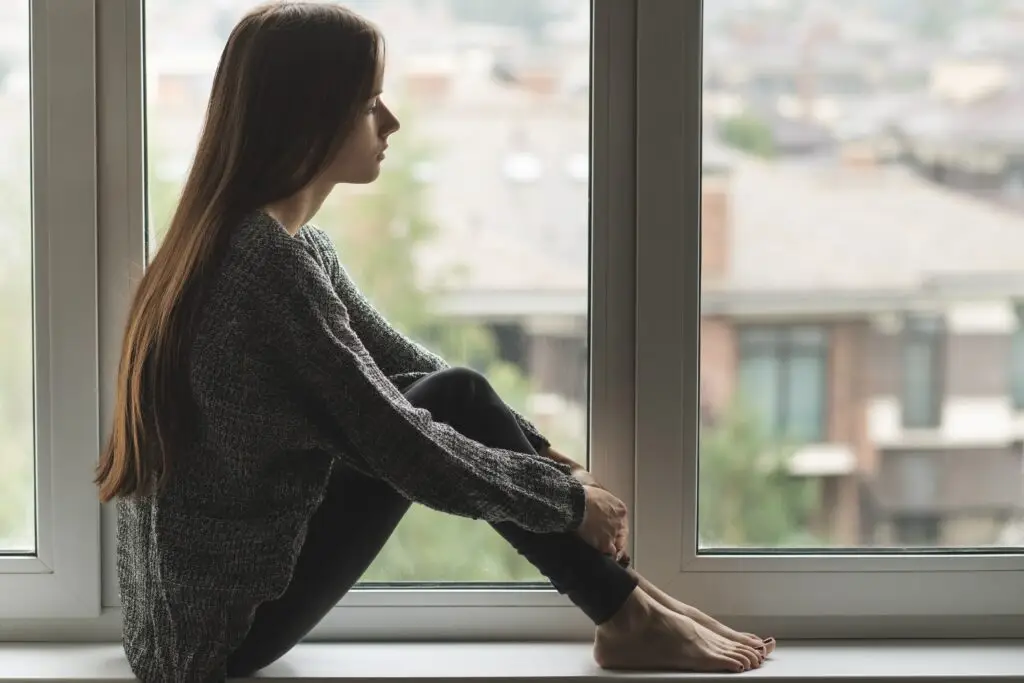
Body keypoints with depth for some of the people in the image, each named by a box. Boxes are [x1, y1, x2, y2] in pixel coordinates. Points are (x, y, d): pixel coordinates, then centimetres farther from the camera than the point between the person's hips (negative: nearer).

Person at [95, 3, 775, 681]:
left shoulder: (286, 241, 7)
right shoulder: (271, 263, -22)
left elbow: (398, 366, 19)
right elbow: (404, 447, -18)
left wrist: (543, 453, 12)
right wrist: (569, 498, -5)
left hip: (204, 596, 9)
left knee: (456, 396, 5)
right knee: (454, 403, -8)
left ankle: (625, 597, 10)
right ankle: (631, 620, 3)